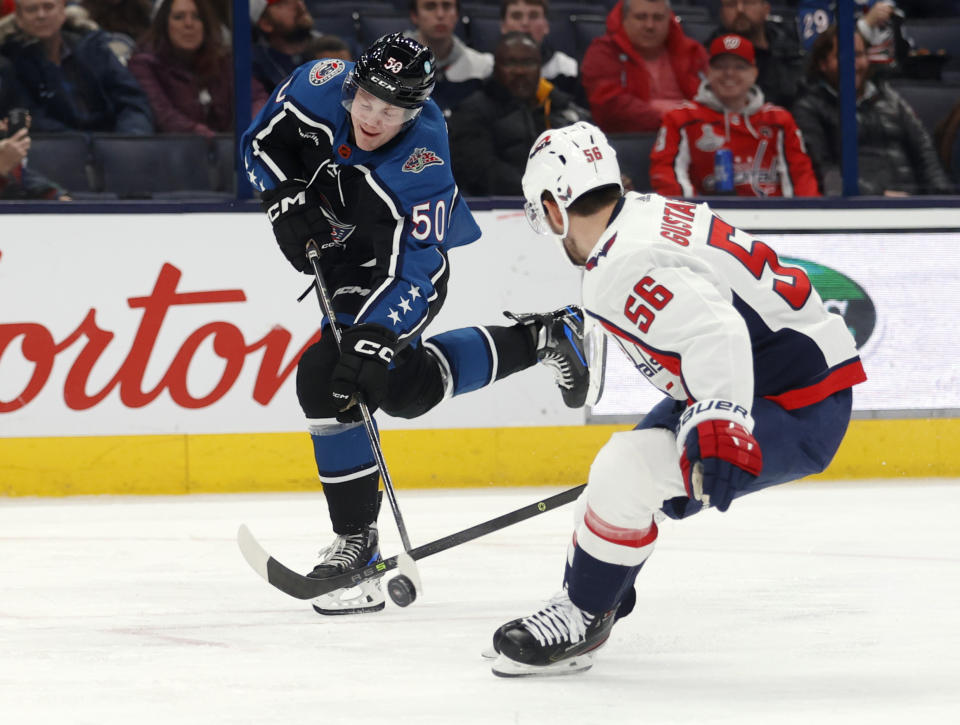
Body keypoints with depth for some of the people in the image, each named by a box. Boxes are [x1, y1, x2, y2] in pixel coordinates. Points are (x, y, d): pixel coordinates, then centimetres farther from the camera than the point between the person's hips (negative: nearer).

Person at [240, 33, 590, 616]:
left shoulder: (423, 167, -34)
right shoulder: (323, 87, -20)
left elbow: (414, 272, -36)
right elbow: (264, 141, -3)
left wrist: (372, 339, -45)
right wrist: (286, 199, -18)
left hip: (405, 268, -7)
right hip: (338, 254, 7)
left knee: (330, 381, -19)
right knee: (406, 387, 5)